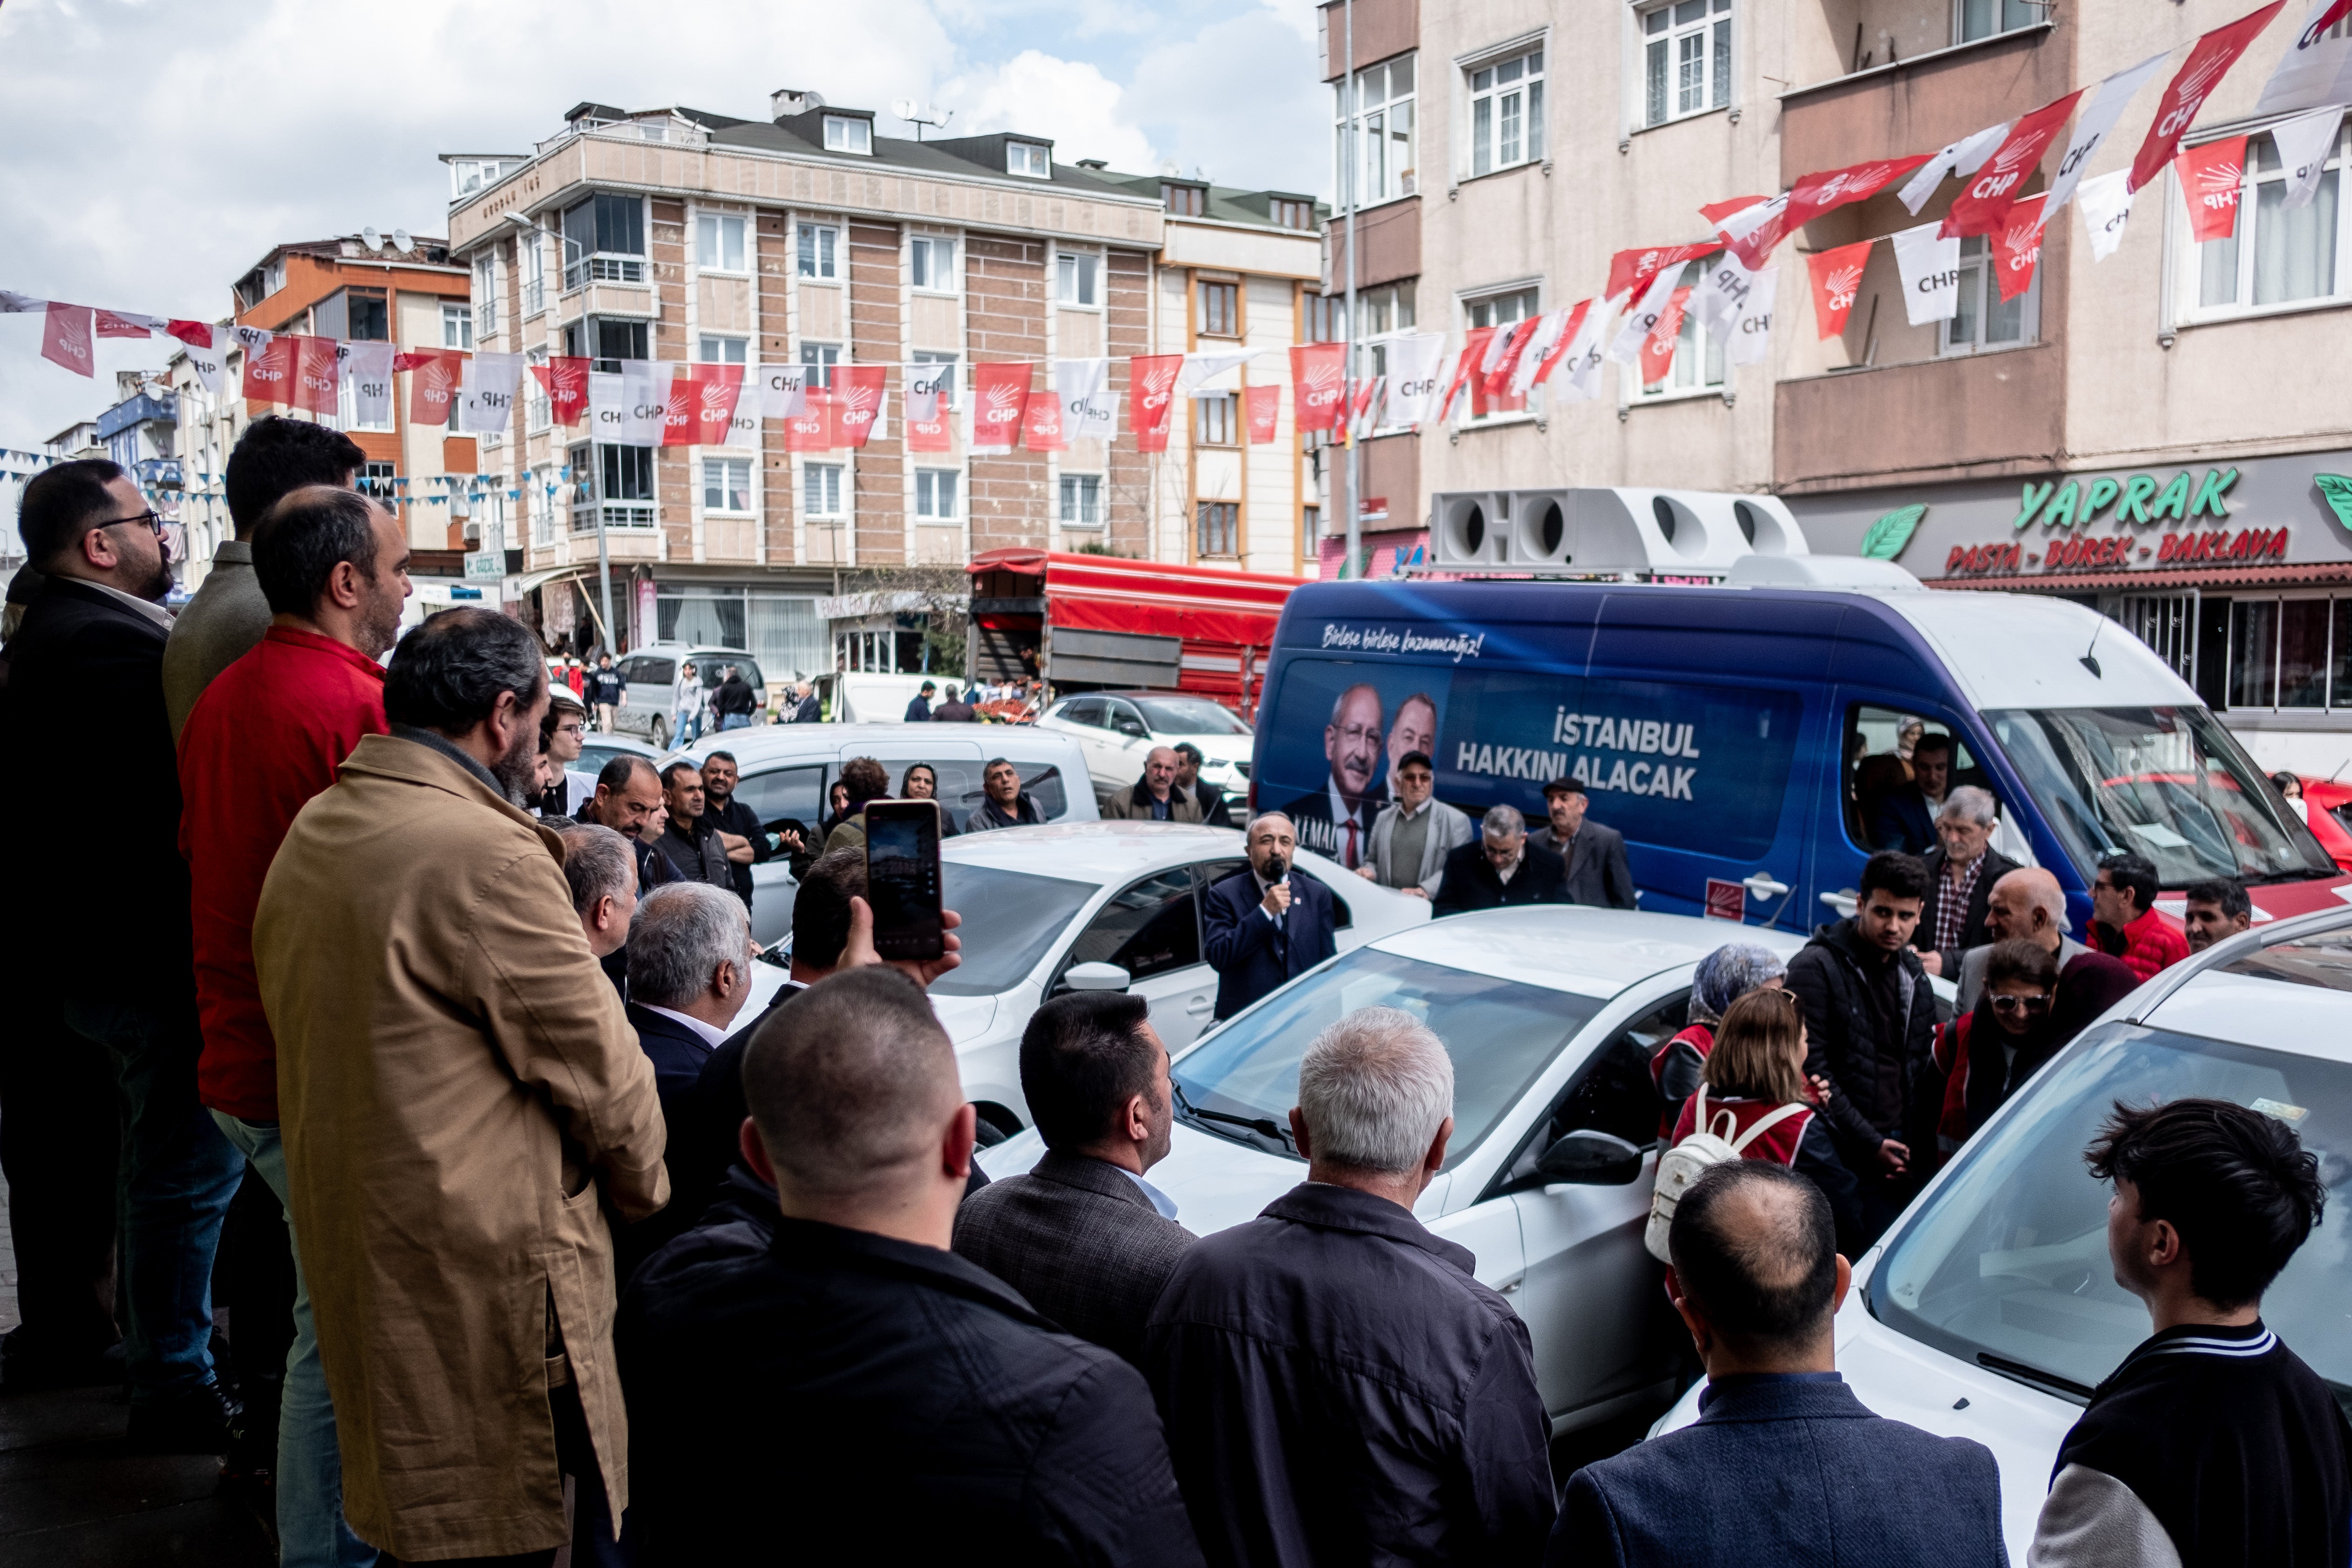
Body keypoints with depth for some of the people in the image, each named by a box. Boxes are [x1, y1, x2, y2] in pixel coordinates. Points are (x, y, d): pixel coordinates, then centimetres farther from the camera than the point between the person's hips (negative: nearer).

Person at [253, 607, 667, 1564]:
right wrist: (647, 1192, 3)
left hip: (350, 1248, 9)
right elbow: (599, 1070, -15)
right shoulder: (484, 851, -21)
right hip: (484, 1270, -9)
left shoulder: (312, 832, 8)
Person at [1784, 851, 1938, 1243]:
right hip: (1845, 1158, -6)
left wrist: (1916, 1141, 6)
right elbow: (1812, 1071, -12)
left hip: (1898, 1152, 6)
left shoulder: (1914, 976, 14)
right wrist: (1870, 1143, -13)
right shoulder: (1817, 967, -8)